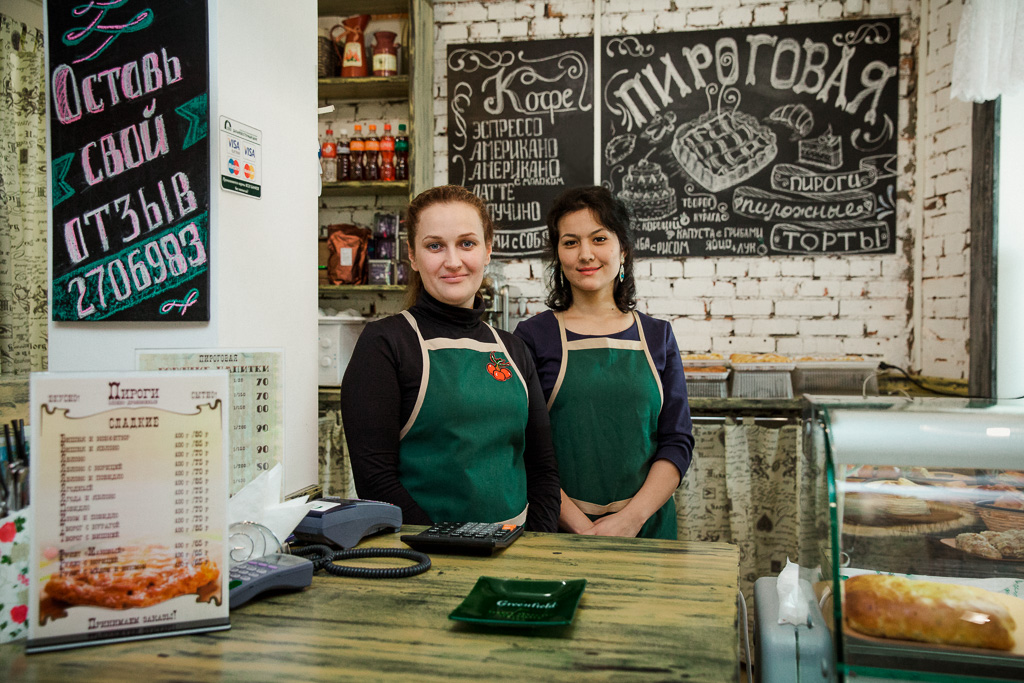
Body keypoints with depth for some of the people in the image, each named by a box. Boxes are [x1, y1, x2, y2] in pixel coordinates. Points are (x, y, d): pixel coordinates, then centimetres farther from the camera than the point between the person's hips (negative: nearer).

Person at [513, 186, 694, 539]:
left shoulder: (657, 336, 4)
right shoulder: (533, 335, -3)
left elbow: (678, 441, 2)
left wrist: (631, 517, -10)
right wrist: (579, 525, -15)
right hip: (556, 532, -2)